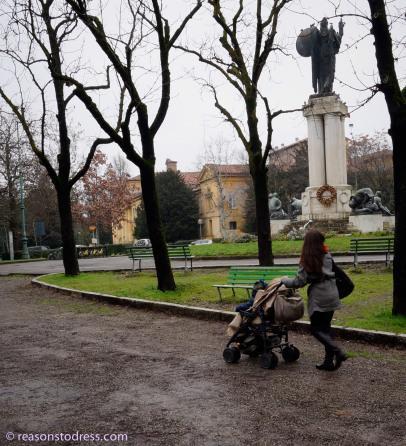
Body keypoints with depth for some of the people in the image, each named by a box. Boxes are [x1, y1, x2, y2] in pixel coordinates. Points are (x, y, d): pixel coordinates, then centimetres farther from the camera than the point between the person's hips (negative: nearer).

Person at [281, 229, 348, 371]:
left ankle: (337, 351, -11)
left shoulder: (307, 261, -12)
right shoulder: (327, 256, 4)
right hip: (332, 296, 6)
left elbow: (300, 282, -11)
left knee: (316, 328, 6)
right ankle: (329, 361, 14)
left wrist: (285, 281, 6)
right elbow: (331, 274, 8)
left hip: (318, 298, -6)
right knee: (325, 327, 13)